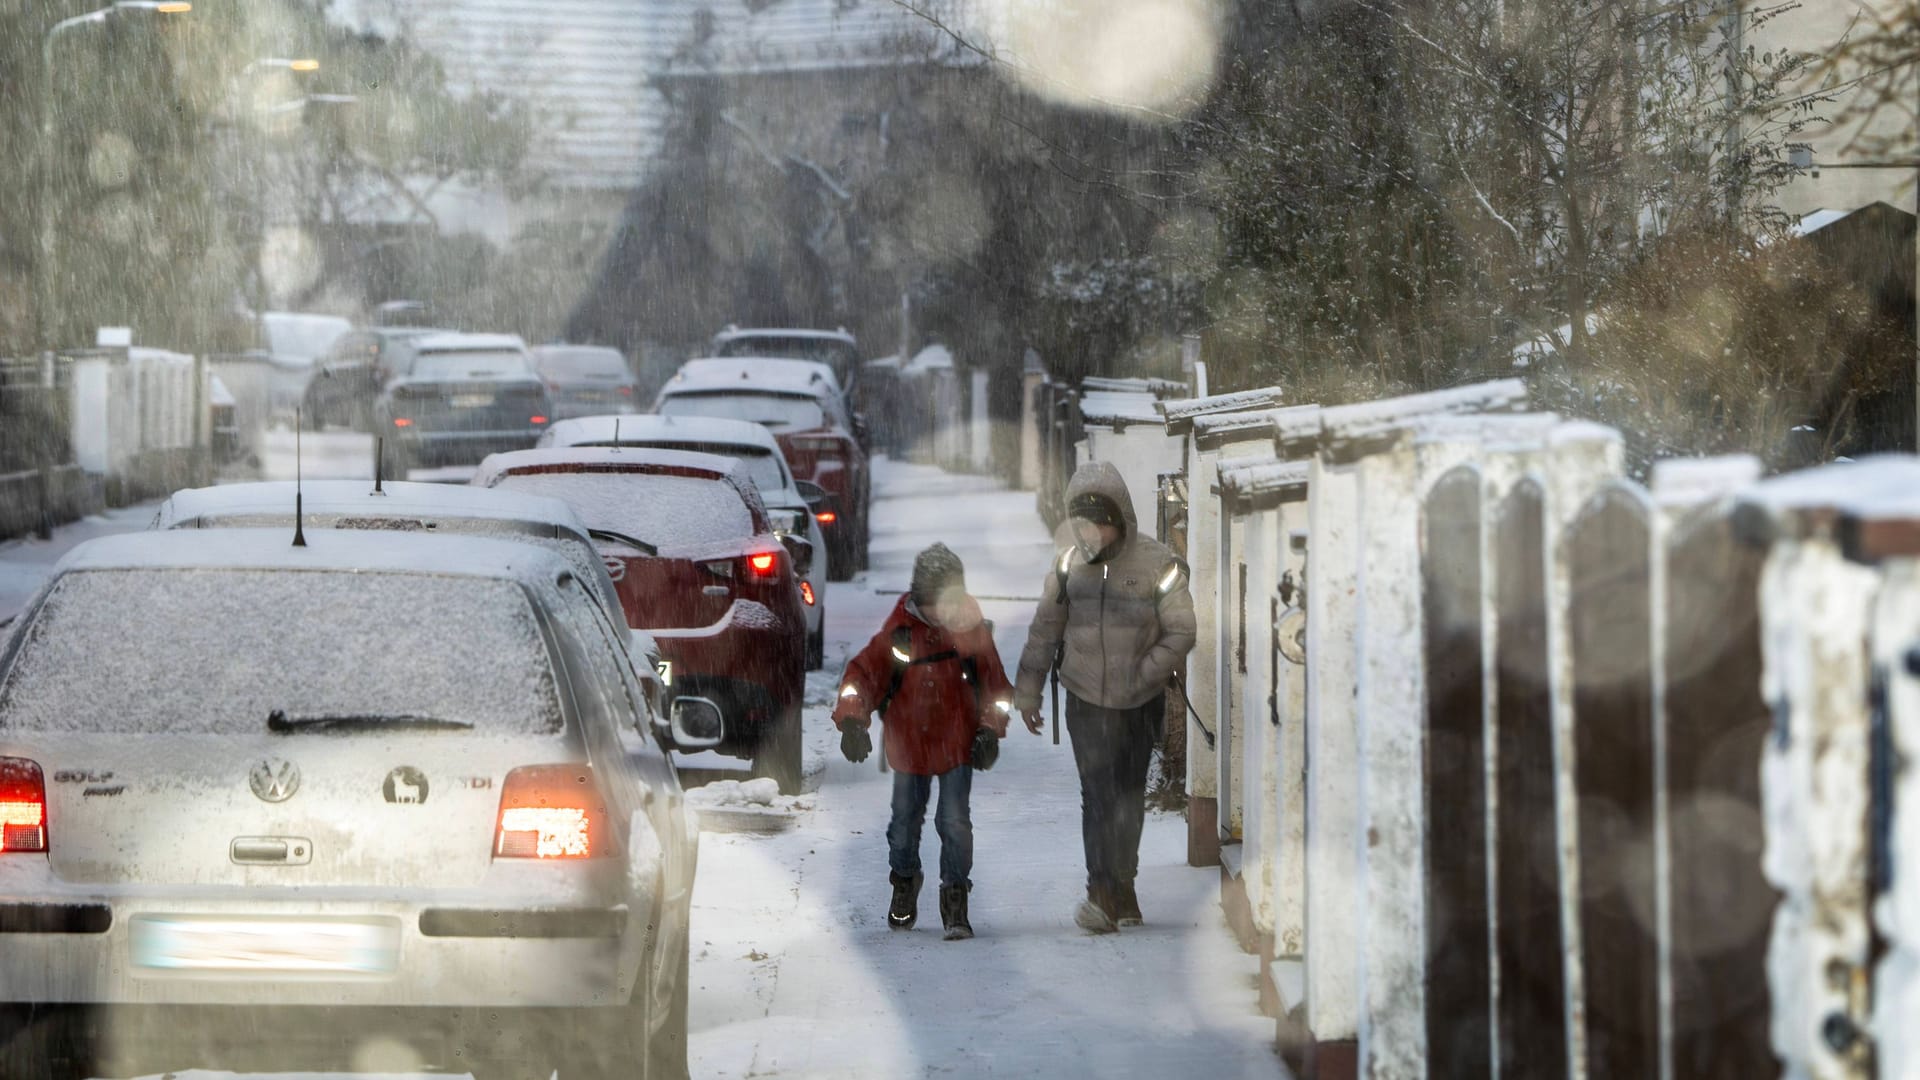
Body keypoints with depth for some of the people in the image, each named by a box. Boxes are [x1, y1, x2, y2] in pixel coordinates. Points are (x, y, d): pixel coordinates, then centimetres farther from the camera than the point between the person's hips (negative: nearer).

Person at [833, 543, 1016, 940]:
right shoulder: (898, 632, -8)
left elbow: (993, 683, 6)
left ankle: (955, 904, -1)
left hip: (958, 746, -1)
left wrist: (990, 731, -2)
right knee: (905, 820, 12)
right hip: (908, 744, 1)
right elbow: (863, 672, -8)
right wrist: (852, 720, -21)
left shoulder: (973, 630, -4)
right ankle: (904, 884, 37)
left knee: (955, 822, -8)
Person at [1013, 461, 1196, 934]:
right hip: (1087, 700, 1)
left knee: (1129, 794, 7)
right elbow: (1046, 628, 10)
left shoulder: (1156, 563, -8)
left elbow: (1181, 632, -5)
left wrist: (1142, 678, -14)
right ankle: (1105, 894, -19)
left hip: (1141, 702, -1)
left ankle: (1120, 890, 20)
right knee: (1097, 793, -11)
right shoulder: (1070, 562, 1)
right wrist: (1027, 692, 12)